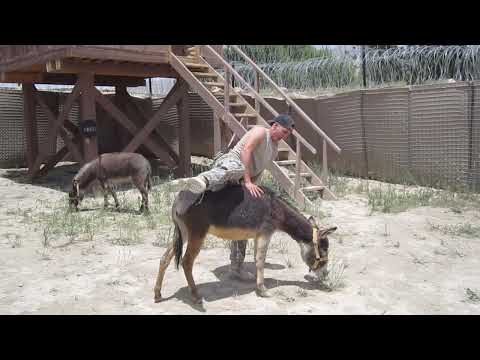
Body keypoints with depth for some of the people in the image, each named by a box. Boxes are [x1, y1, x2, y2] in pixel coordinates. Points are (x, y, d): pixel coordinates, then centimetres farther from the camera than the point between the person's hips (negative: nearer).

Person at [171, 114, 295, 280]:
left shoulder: (274, 149, 26)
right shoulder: (260, 132, -1)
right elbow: (245, 151, -17)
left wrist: (253, 186, 5)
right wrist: (248, 181, -24)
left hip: (239, 185, 9)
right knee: (235, 169, -47)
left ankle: (236, 268, 21)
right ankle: (200, 182, -81)